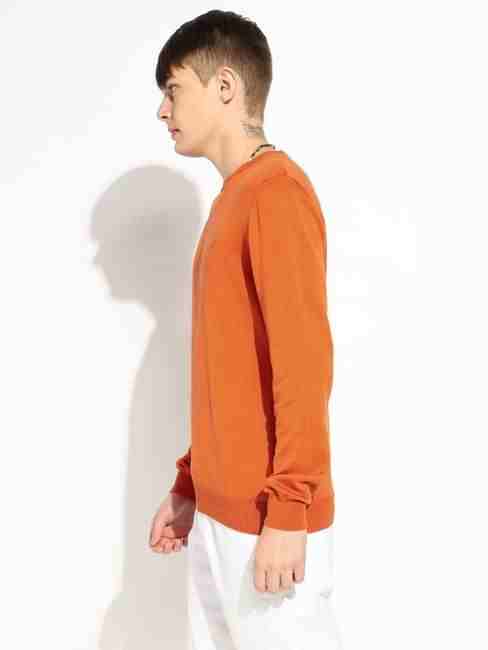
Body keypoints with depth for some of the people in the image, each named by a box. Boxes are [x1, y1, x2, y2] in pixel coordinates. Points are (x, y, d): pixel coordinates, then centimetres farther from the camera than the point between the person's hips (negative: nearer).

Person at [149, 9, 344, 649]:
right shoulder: (234, 199, 15)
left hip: (266, 518, -9)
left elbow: (305, 362, -19)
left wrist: (286, 512, -20)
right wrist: (188, 486, 17)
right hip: (218, 511, 9)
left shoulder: (276, 190, -13)